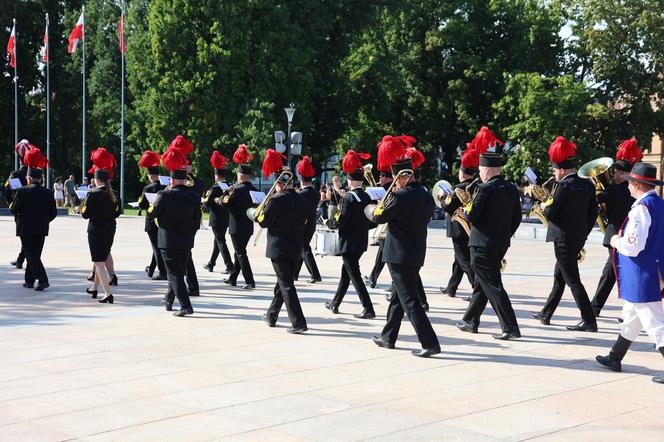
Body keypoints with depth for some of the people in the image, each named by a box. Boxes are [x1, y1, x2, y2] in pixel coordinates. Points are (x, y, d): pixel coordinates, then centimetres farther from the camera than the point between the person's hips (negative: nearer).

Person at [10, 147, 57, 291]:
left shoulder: (22, 191, -11)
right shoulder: (47, 193, 1)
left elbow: (14, 209, -7)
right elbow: (53, 213, 4)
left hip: (26, 229, -4)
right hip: (42, 229, 4)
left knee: (31, 255, -3)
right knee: (34, 254, 15)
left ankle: (42, 279, -18)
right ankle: (29, 281, 23)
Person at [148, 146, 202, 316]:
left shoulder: (165, 195, -13)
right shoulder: (194, 197, 0)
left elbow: (151, 214, -3)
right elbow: (197, 222, 4)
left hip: (168, 241, -5)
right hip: (187, 242, 5)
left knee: (174, 274, -2)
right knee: (179, 272, 19)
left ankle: (186, 306, -12)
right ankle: (169, 300, 36)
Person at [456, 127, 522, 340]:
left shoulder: (484, 189, -17)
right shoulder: (512, 189, 6)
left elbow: (471, 216, -15)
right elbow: (516, 218, 11)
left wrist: (468, 207, 5)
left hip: (482, 245, -8)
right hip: (501, 244, 8)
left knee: (493, 286, -5)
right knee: (481, 283, 19)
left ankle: (510, 328, -9)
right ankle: (470, 321, 29)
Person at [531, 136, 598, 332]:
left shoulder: (564, 185, -17)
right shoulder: (588, 185, 7)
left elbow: (550, 213, -16)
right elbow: (593, 213, 10)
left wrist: (545, 205, 5)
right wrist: (583, 232, 18)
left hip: (563, 239, -9)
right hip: (578, 238, 9)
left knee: (572, 280, -4)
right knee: (559, 276, 19)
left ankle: (589, 321, -6)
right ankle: (546, 314, 30)